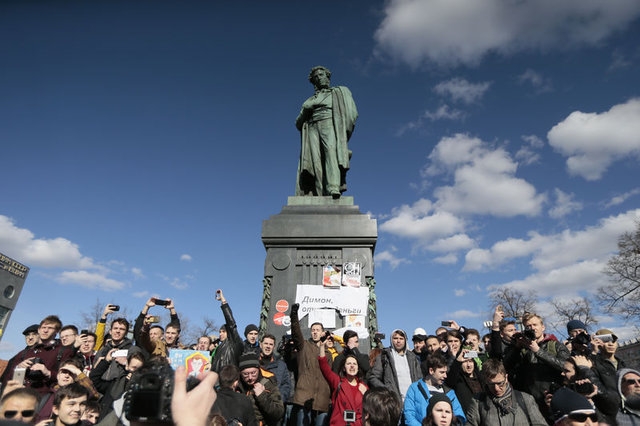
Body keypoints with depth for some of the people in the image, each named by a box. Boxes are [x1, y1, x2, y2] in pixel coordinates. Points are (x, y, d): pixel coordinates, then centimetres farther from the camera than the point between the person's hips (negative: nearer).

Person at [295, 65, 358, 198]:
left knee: (331, 151, -31)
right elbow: (298, 123, 25)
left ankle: (334, 189, -49)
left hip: (330, 125, -3)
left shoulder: (339, 92, 24)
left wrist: (345, 132, -6)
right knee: (315, 158, -21)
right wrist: (305, 111, 5)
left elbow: (351, 113, 9)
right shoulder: (310, 100, 33)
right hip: (312, 129, 3)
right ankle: (321, 196, -35)